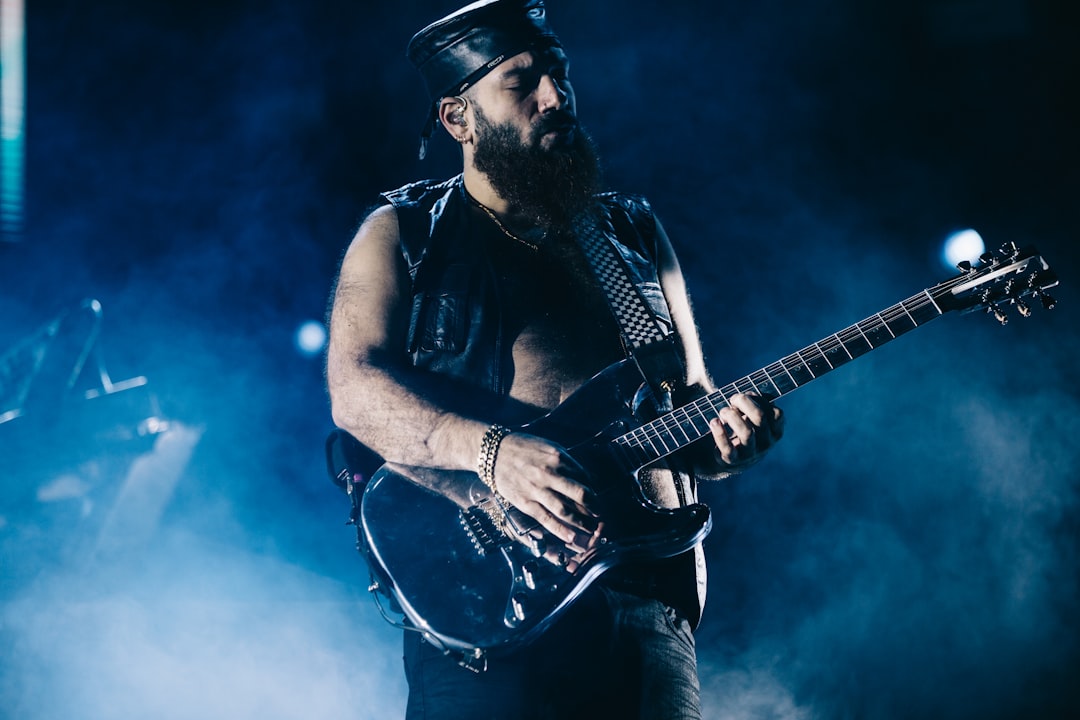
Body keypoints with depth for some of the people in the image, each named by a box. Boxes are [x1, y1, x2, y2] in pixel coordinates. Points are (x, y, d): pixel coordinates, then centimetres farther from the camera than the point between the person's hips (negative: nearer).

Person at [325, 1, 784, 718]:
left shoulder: (634, 233, 22)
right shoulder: (403, 235, 11)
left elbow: (692, 395, 23)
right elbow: (355, 387, -5)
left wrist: (725, 428, -2)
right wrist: (489, 448, -21)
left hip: (647, 597, 4)